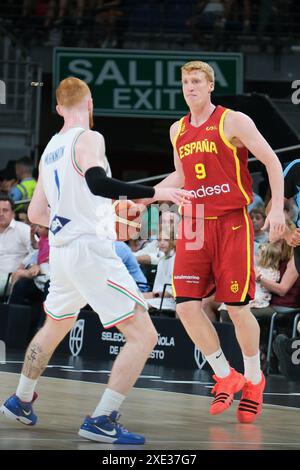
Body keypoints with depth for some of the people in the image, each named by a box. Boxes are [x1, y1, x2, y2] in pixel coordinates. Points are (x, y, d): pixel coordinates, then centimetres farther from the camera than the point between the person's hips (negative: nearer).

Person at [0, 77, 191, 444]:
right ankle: (101, 421, -14)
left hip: (61, 250, 9)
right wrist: (155, 193, -27)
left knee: (54, 327, 33)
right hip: (91, 249, -9)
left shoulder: (49, 150, 15)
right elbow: (96, 181, -29)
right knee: (143, 335, -8)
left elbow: (36, 213, 21)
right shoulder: (88, 139, -9)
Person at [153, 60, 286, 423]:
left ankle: (254, 379, 18)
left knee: (236, 307, -4)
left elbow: (271, 161, -5)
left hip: (231, 223, -5)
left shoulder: (234, 121, -5)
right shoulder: (177, 131, 12)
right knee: (186, 304, -8)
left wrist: (277, 208, -14)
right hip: (193, 225, 5)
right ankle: (225, 376, 7)